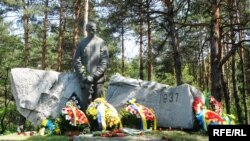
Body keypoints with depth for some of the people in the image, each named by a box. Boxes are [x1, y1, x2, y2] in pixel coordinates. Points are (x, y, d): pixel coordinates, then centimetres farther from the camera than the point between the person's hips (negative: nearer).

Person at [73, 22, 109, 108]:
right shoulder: (82, 43, 9)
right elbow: (77, 61, 5)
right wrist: (84, 76, -6)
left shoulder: (101, 42, 3)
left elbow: (104, 62, -3)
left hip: (98, 79, -1)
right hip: (86, 80, 2)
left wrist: (93, 76, -11)